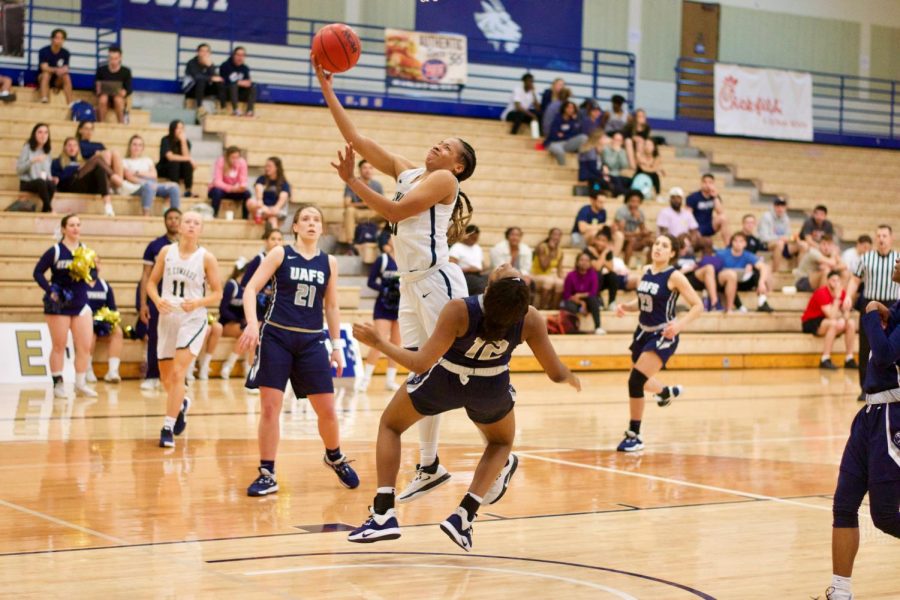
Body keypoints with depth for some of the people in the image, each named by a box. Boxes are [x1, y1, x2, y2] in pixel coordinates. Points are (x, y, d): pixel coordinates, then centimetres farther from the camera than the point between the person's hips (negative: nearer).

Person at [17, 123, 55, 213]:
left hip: (44, 183, 4)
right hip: (27, 183, -4)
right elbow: (19, 169, -5)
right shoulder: (27, 148, 1)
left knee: (52, 185, -34)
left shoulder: (47, 151, 16)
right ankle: (49, 209, -37)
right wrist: (33, 161, -17)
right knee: (41, 182, -39)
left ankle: (44, 210, -26)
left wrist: (51, 178, -1)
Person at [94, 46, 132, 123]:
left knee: (118, 100, -37)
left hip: (119, 97, 0)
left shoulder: (126, 71, -4)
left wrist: (124, 92, -26)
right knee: (103, 99, -36)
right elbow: (95, 86, 2)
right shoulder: (101, 70, -2)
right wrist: (98, 90, -22)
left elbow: (129, 89, -3)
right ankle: (101, 123, -27)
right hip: (104, 95, 1)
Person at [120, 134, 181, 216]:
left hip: (153, 184, 4)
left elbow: (153, 175, 13)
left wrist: (137, 173, 1)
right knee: (149, 186, -41)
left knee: (173, 187, -24)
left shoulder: (147, 160, 30)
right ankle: (146, 216, -54)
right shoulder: (125, 161, 17)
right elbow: (129, 177, -2)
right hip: (136, 187, -4)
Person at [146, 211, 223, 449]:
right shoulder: (166, 252, 2)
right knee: (166, 376, 13)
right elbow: (152, 282, 8)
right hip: (167, 318, 4)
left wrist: (198, 303, -21)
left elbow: (217, 294, -2)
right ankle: (181, 404, 45)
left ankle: (168, 428, -11)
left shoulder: (206, 258, -6)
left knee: (177, 373, -16)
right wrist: (157, 300, -12)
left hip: (193, 319, -4)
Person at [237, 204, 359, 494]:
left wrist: (337, 345, 11)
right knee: (269, 407, -4)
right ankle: (267, 475, 6)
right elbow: (251, 288, -6)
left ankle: (335, 458, 30)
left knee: (327, 409, 2)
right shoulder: (280, 254, -1)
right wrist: (252, 324, -20)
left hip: (312, 341, 2)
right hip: (276, 336, -2)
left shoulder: (329, 262, 7)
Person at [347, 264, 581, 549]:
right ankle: (463, 517, 11)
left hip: (444, 383, -2)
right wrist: (572, 379, 7)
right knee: (501, 443, 32)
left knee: (390, 425, 22)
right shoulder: (530, 319, -26)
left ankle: (383, 515, 7)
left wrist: (378, 342, -21)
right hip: (491, 390, 2)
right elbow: (556, 373, -16)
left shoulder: (459, 311, -34)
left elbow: (421, 363, -32)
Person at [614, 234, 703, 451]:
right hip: (643, 332, 7)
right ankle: (667, 392, 58)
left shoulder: (674, 276, -14)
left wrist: (680, 324, -30)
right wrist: (625, 306, -4)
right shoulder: (646, 271, 5)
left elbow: (698, 306, -14)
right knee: (640, 381, 23)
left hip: (663, 336, -7)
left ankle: (634, 437, -6)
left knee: (635, 381, -19)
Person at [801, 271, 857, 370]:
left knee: (851, 323, -10)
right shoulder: (822, 293, -24)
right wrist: (837, 297, -30)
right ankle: (825, 360, -32)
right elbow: (831, 316, -31)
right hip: (810, 323, -7)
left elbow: (846, 313, 0)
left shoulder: (842, 293, -2)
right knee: (834, 323, -33)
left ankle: (849, 359, -8)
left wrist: (845, 316, -24)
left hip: (827, 321, 7)